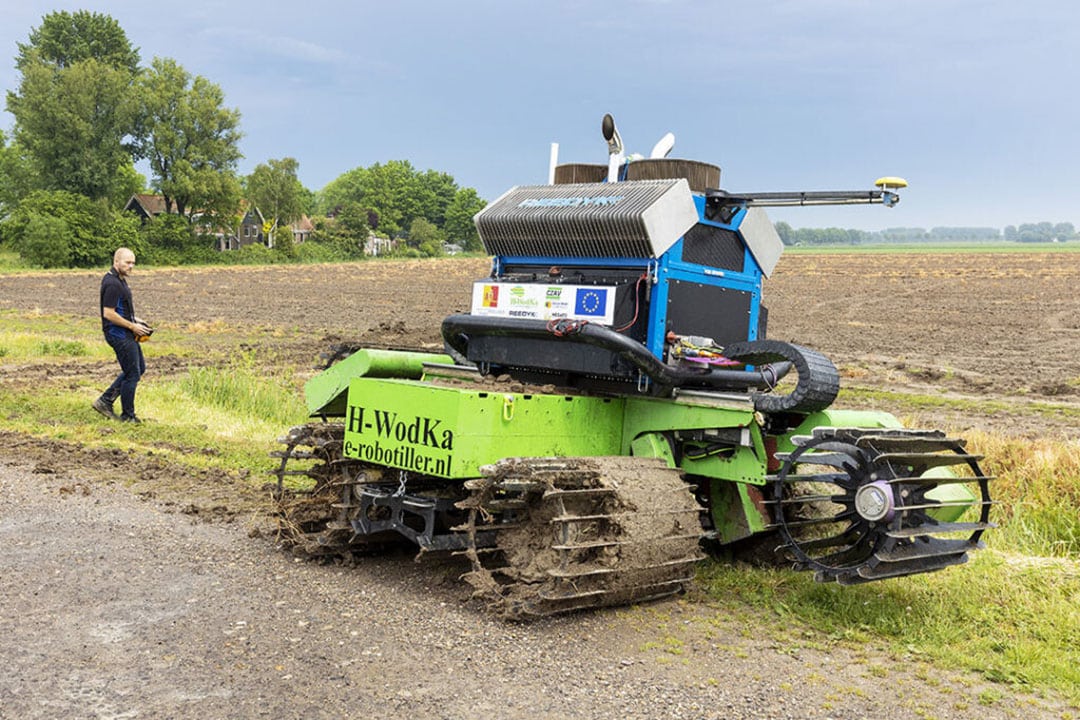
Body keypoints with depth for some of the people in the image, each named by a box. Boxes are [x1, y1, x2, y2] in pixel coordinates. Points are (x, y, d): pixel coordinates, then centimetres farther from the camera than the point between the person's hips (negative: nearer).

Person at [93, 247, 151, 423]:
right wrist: (132, 326, -17)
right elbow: (109, 314, -24)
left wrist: (135, 319, 11)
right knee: (133, 374, -1)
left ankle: (105, 401, 18)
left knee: (139, 368, 17)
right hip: (118, 334, -10)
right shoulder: (112, 283, -21)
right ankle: (127, 416, 12)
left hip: (126, 334, 10)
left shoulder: (119, 279, 11)